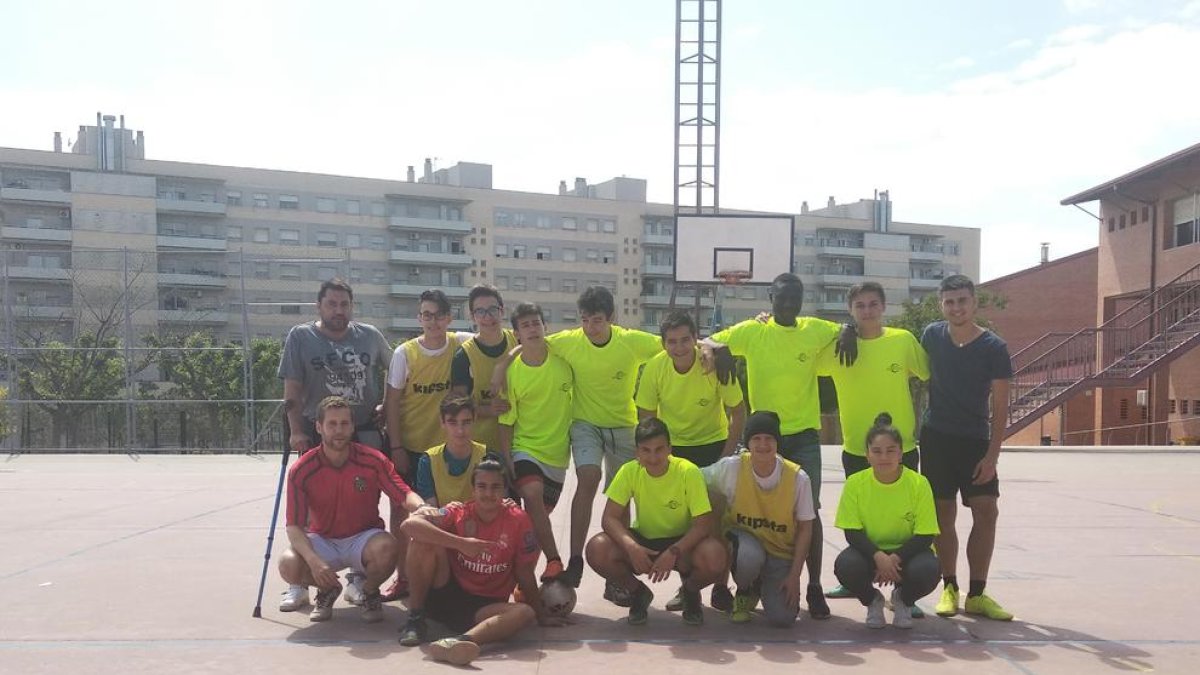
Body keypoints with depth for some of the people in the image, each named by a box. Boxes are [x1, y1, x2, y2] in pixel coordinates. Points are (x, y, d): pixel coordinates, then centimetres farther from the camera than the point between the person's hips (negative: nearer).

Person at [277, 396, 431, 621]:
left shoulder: (373, 460, -12)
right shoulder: (301, 470, -13)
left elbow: (404, 496, -15)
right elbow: (294, 526, -15)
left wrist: (422, 507, -41)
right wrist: (314, 561, -33)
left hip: (364, 537, 0)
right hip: (322, 541, 1)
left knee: (386, 548, -34)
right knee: (288, 565, -29)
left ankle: (369, 591, 4)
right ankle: (327, 589, 9)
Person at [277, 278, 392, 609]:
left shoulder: (370, 336, 6)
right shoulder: (300, 337, -1)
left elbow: (392, 372, 19)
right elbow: (292, 391, -4)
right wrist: (296, 432, -11)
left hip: (364, 434, 2)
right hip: (317, 435, -2)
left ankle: (357, 579, 20)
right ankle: (300, 581, 14)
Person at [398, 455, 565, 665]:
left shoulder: (518, 521, -6)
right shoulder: (458, 513, -6)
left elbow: (525, 575, 3)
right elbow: (409, 524, -24)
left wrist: (542, 616, 6)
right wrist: (461, 543, -30)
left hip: (485, 606, 0)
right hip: (445, 595, 0)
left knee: (525, 613, -31)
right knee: (424, 542, -21)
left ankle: (459, 641, -51)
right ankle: (415, 620, -11)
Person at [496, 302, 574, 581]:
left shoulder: (562, 361, -5)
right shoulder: (512, 371, -8)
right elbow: (506, 421, -3)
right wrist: (506, 460, -9)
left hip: (558, 452, 2)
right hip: (525, 448, -2)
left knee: (537, 516, 10)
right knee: (532, 493, -30)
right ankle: (553, 560, -21)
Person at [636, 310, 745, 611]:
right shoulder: (655, 367, -19)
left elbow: (738, 412, -13)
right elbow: (646, 416, -6)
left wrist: (727, 456, -14)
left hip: (714, 443, -1)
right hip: (673, 446, 2)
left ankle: (720, 586, 11)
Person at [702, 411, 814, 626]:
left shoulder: (797, 478, -15)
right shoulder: (731, 468, -17)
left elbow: (805, 528, -5)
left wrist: (795, 576, -8)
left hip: (781, 551, 1)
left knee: (782, 618, -16)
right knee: (750, 556, -37)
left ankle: (764, 587, 20)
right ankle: (745, 593, 0)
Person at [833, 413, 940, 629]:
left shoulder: (918, 483, -14)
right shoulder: (855, 483, -11)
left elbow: (924, 536, -13)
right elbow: (852, 532, -11)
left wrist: (896, 558, -28)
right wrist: (878, 557, -29)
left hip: (906, 552, 0)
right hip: (870, 551, 0)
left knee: (927, 570, -33)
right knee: (845, 565, -32)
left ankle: (903, 600, 7)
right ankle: (872, 601, 6)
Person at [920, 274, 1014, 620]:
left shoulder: (994, 347, -7)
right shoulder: (932, 335, -1)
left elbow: (1000, 406, -6)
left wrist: (992, 454, -11)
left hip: (976, 441, 0)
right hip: (936, 438, 1)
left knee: (986, 512, -5)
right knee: (943, 514, 2)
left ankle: (977, 594, 5)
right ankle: (950, 588, 13)